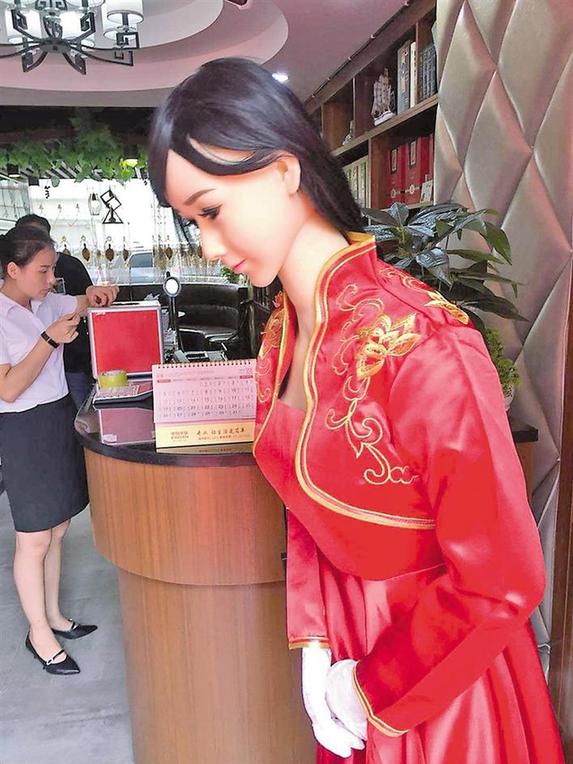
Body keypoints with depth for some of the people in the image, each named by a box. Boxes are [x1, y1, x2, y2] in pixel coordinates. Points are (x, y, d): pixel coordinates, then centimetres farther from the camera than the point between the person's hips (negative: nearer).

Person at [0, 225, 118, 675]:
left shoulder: (47, 303, 5)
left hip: (61, 418, 8)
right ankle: (39, 632, 23)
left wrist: (93, 296, -1)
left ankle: (53, 615, 34)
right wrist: (51, 339, -25)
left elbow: (80, 306, 23)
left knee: (57, 530, 17)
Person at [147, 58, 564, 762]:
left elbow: (500, 582, -24)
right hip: (348, 637, 6)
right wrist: (312, 642, -3)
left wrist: (377, 690, -11)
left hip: (444, 675, -6)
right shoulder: (283, 333, -5)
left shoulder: (414, 341, -30)